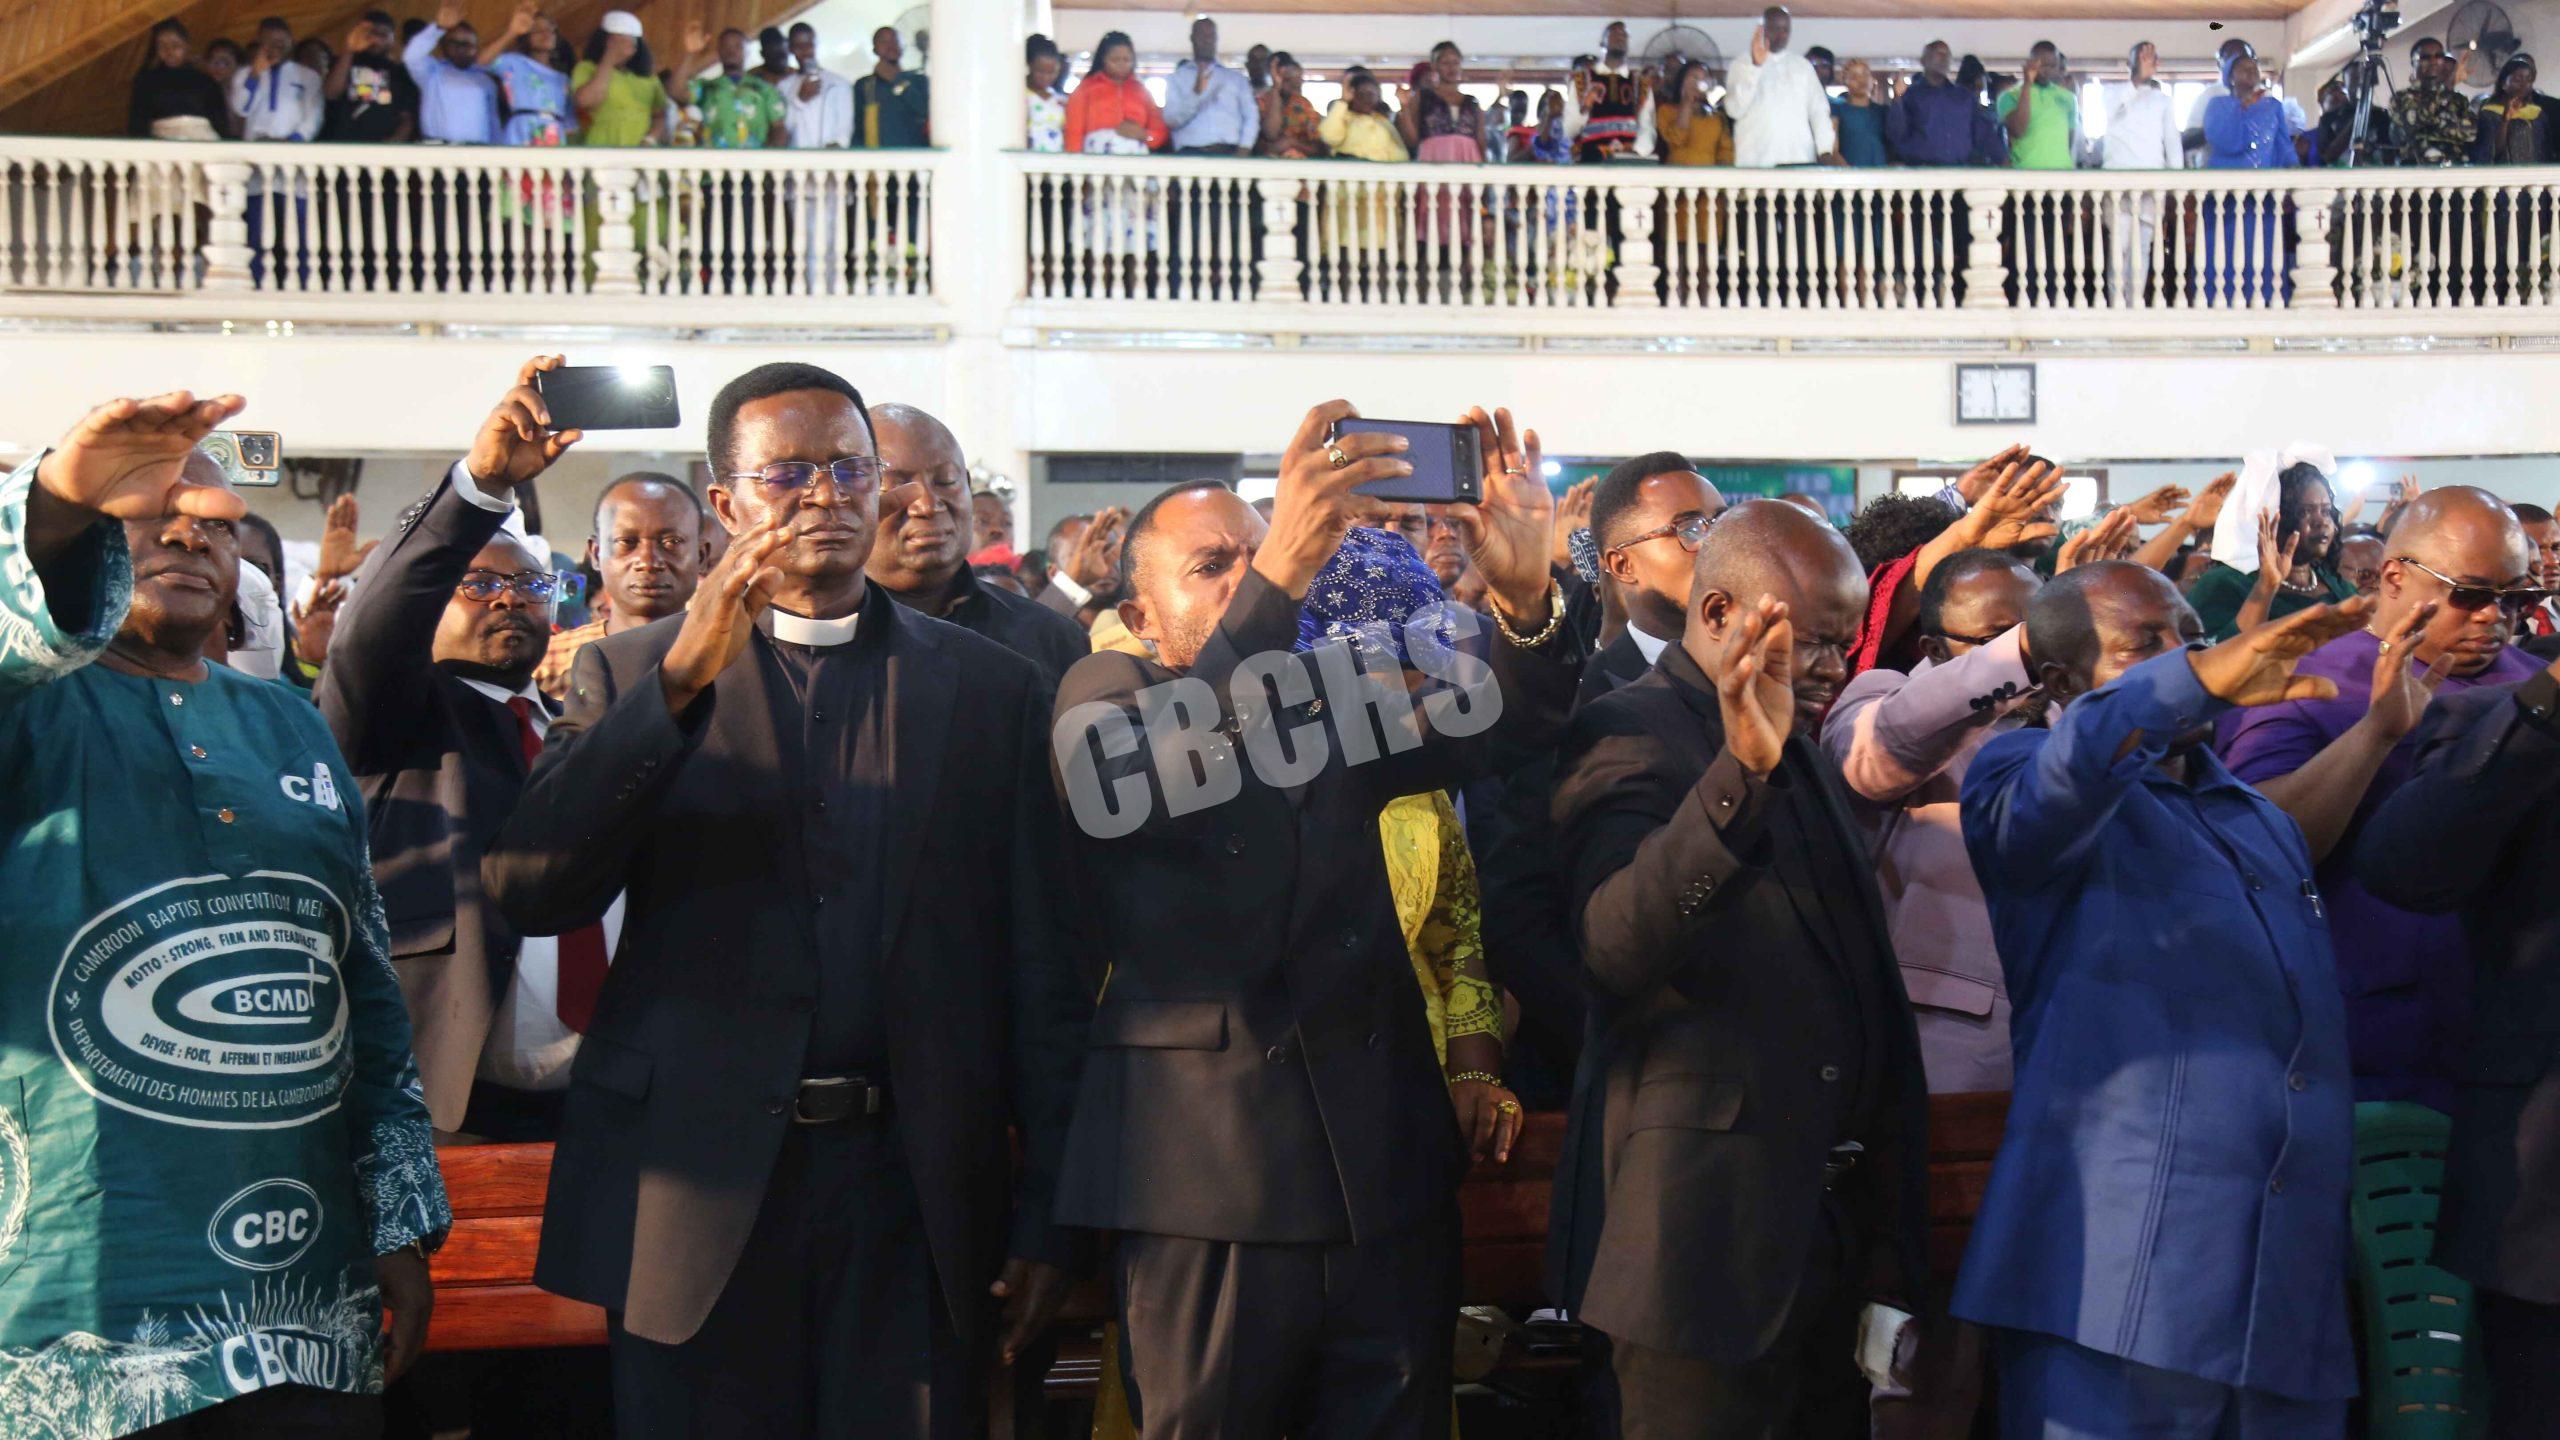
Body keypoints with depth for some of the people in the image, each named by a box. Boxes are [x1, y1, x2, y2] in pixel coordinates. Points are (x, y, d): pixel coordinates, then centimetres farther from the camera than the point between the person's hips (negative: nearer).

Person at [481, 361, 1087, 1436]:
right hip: (696, 1199, 0)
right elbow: (527, 890, -8)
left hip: (916, 1193, 1)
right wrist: (681, 680, -18)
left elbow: (1043, 960, 5)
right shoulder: (633, 674, 6)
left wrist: (1048, 1216, 2)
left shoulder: (989, 688, 7)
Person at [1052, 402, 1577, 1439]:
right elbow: (1144, 784, -21)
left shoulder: (1328, 693, 15)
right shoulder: (1105, 691, 2)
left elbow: (1495, 723, 3)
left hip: (1387, 1168, 4)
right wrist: (1278, 579, -31)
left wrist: (1524, 593, -17)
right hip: (1209, 1177, -4)